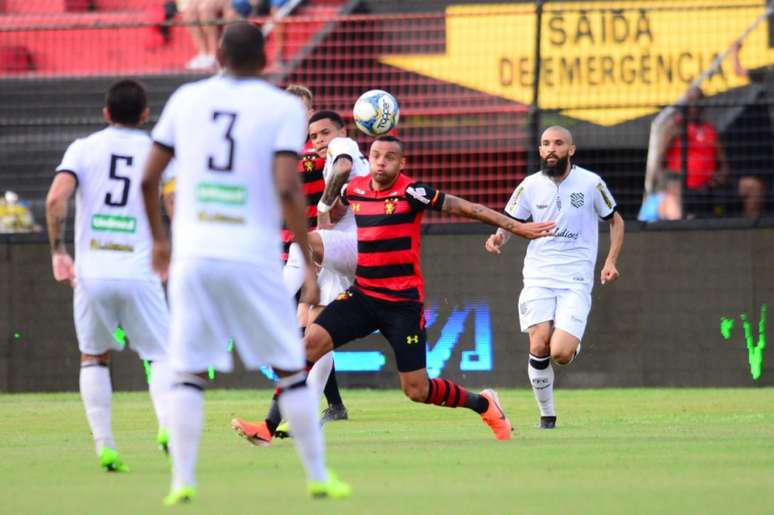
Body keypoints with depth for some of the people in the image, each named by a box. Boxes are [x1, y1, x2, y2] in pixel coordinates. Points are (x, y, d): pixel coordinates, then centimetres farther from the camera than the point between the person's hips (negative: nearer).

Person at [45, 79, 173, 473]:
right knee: (162, 355, 7)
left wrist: (57, 251, -1)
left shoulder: (84, 148, 6)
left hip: (91, 274, 1)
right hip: (139, 274, -1)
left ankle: (104, 444, 7)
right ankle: (167, 424, -20)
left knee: (93, 358, 18)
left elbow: (56, 198, -9)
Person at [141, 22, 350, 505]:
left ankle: (183, 480, -3)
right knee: (291, 369, 10)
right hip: (253, 259, -2)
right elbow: (287, 189, -13)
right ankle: (318, 476, 13)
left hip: (194, 256, 2)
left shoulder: (186, 99, 8)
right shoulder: (283, 107, -1)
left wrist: (159, 238, 25)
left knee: (188, 373, 7)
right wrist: (310, 263, -9)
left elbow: (148, 179, 10)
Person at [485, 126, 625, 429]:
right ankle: (547, 416, 5)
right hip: (539, 277, 2)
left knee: (560, 353, -18)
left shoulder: (590, 183, -1)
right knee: (539, 349, -14)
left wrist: (611, 261, 1)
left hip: (576, 281, -2)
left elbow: (615, 221, 13)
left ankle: (574, 343, 20)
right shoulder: (531, 185, 4)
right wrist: (499, 237, -11)